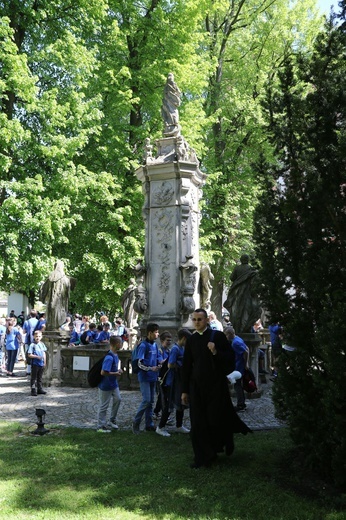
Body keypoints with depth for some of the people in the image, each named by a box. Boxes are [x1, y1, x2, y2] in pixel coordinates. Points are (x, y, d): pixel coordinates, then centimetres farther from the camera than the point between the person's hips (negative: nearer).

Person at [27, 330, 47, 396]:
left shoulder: (42, 344, 8)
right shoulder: (32, 345, -10)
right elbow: (29, 355, -13)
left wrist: (44, 362, 12)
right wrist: (37, 357, -20)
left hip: (41, 364, 6)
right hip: (35, 364, -6)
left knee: (40, 377, 15)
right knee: (33, 377, 1)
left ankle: (40, 388, 24)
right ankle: (33, 390, 5)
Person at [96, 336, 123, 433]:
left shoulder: (115, 355, 2)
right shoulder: (109, 357, -28)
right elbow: (103, 372, -30)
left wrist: (118, 370, 1)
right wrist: (116, 373, -19)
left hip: (114, 384, 9)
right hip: (106, 386, -9)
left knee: (117, 399, 11)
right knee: (103, 406, 4)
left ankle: (112, 420, 29)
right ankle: (101, 426, 17)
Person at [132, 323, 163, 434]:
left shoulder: (155, 345, 10)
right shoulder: (143, 345, -13)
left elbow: (159, 358, 16)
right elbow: (140, 364, -15)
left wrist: (161, 363, -6)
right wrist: (151, 368, -26)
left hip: (153, 377, 7)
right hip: (145, 377, -7)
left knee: (151, 401, 11)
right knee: (146, 400, -11)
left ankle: (149, 424, 18)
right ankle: (136, 422, 4)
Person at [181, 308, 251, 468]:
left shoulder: (217, 335, -4)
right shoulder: (191, 340, 7)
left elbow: (230, 358, -4)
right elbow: (186, 366, 10)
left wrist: (216, 352, -22)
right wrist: (185, 390, 9)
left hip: (216, 384, -3)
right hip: (197, 385, 4)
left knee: (216, 419, 2)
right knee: (198, 422, 2)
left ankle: (226, 443, 31)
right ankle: (203, 456, 13)